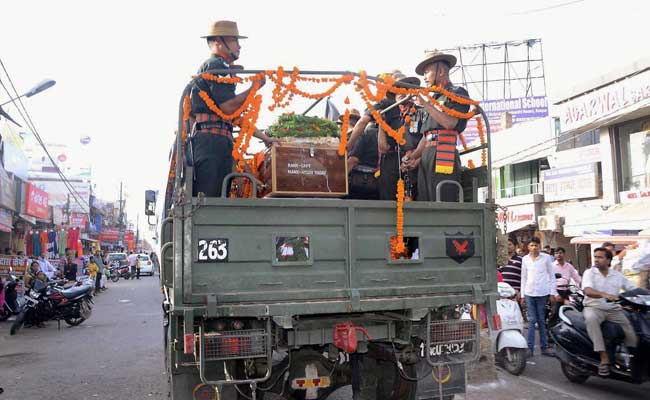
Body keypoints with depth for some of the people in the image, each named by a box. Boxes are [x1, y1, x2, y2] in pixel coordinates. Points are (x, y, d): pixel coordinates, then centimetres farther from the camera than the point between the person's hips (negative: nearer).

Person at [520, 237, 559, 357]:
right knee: (532, 320, 0)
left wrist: (553, 293, -1)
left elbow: (552, 275, 4)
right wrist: (522, 294, 10)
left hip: (542, 293, -1)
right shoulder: (525, 259, 8)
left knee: (541, 321, 6)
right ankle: (530, 347, 1)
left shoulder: (546, 258, 1)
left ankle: (544, 347, 15)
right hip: (529, 293, 1)